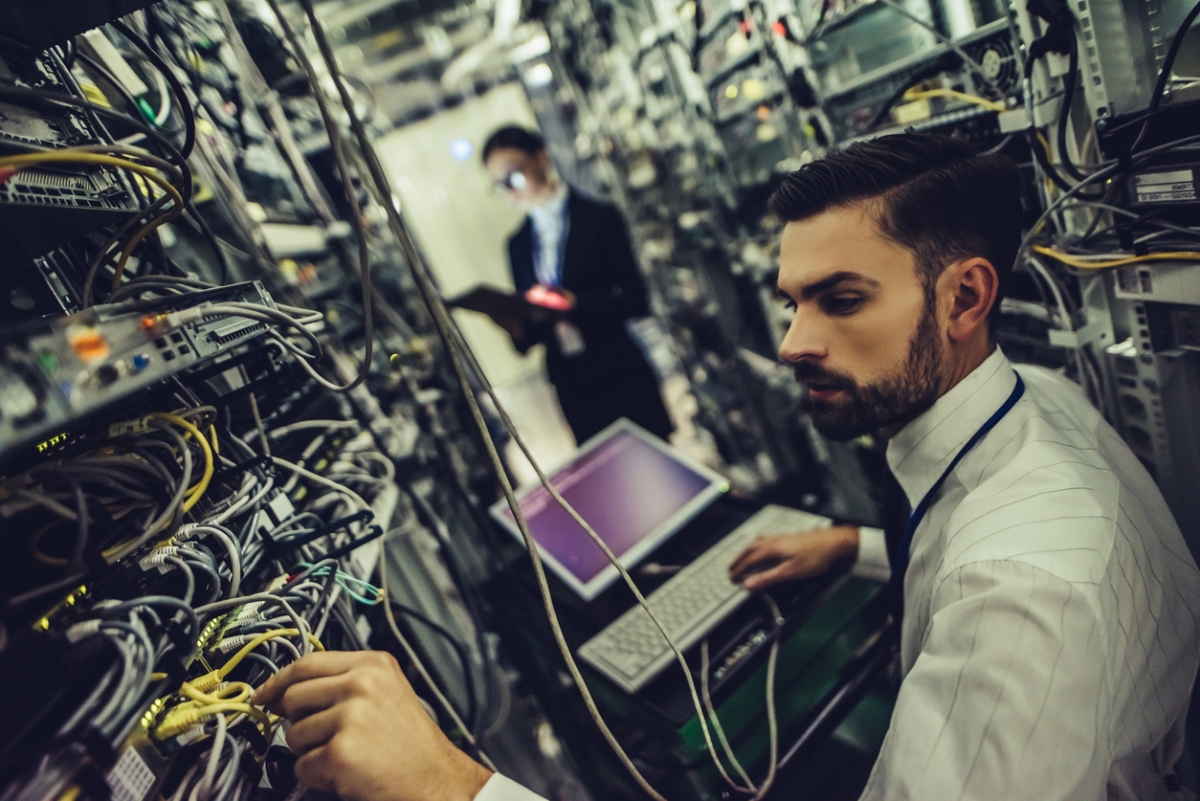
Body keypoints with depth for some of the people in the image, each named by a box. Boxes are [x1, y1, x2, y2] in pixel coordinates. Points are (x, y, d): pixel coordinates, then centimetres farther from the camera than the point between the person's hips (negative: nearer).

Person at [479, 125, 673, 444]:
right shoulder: (518, 244, 10)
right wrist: (518, 330, -11)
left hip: (623, 376, -3)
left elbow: (636, 300, -8)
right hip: (573, 388, 4)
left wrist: (576, 304, -22)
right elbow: (529, 325, 12)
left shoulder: (599, 217, -2)